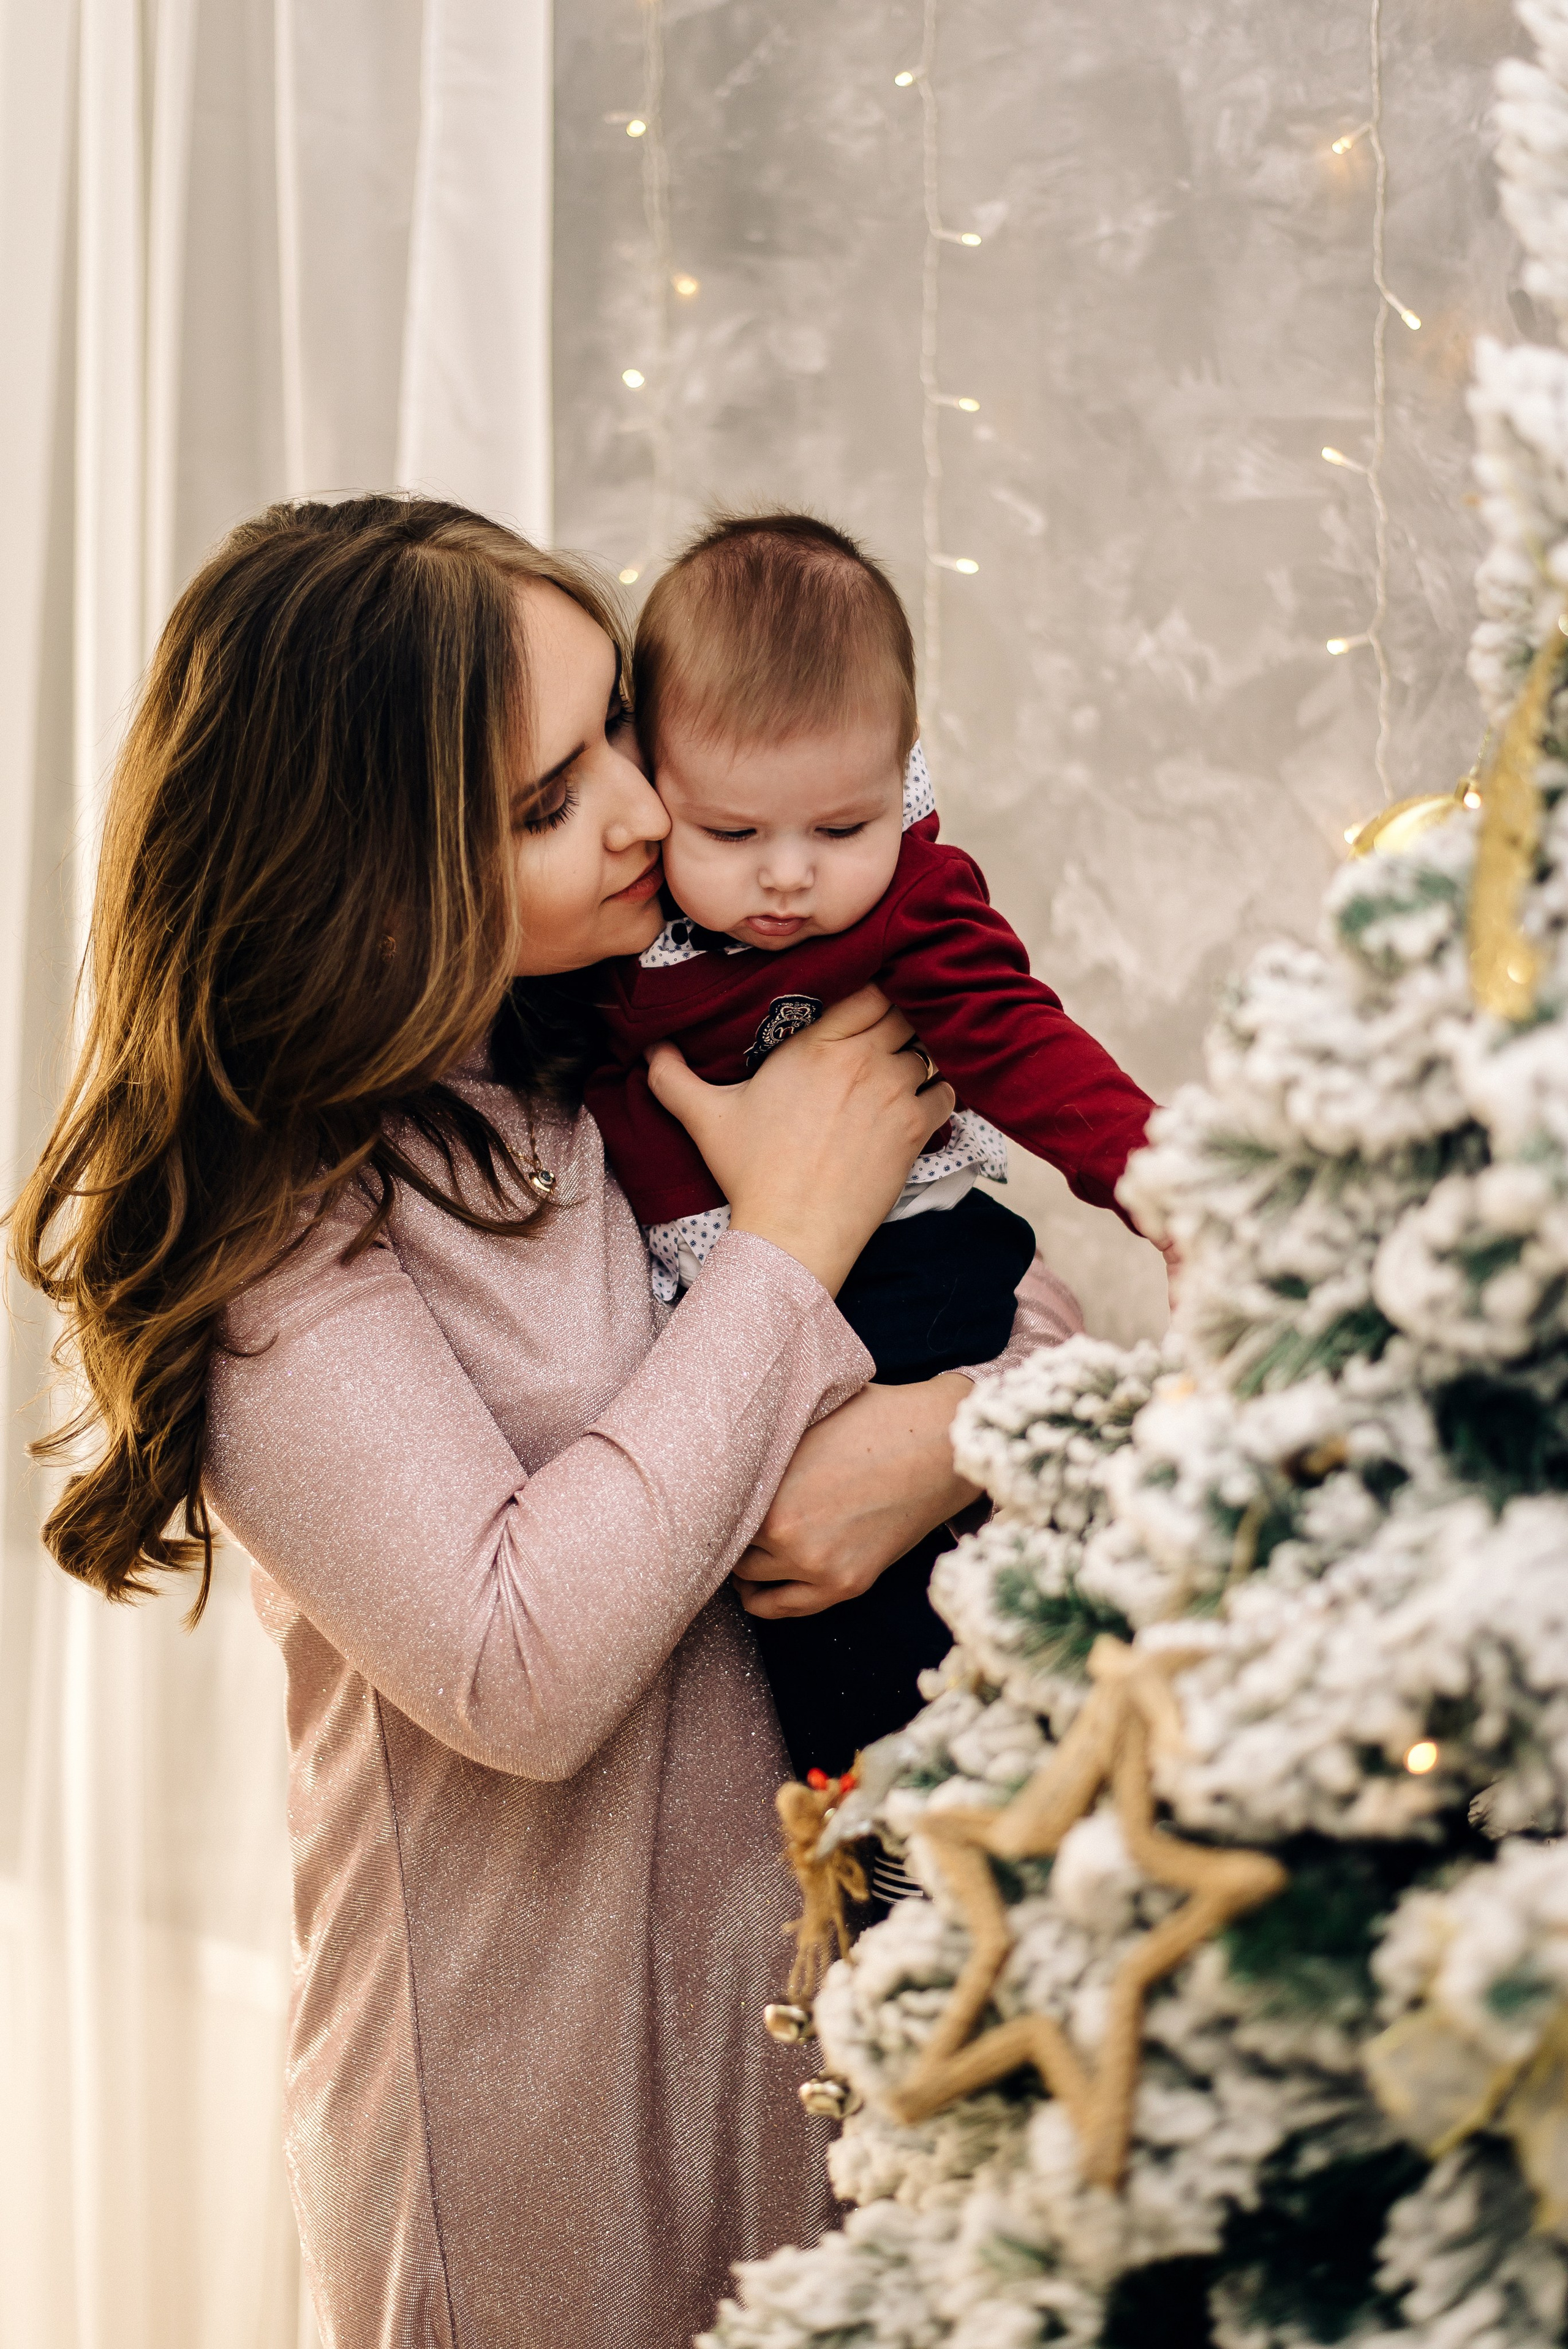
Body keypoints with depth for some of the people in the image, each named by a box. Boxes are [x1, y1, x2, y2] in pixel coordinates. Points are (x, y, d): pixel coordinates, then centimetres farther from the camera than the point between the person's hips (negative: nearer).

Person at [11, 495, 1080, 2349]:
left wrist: (961, 1423, -20)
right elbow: (521, 1672, -27)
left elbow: (1025, 1291, 5)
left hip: (816, 1967, 6)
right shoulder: (262, 1222, -18)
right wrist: (793, 1240, -20)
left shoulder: (665, 1049, 0)